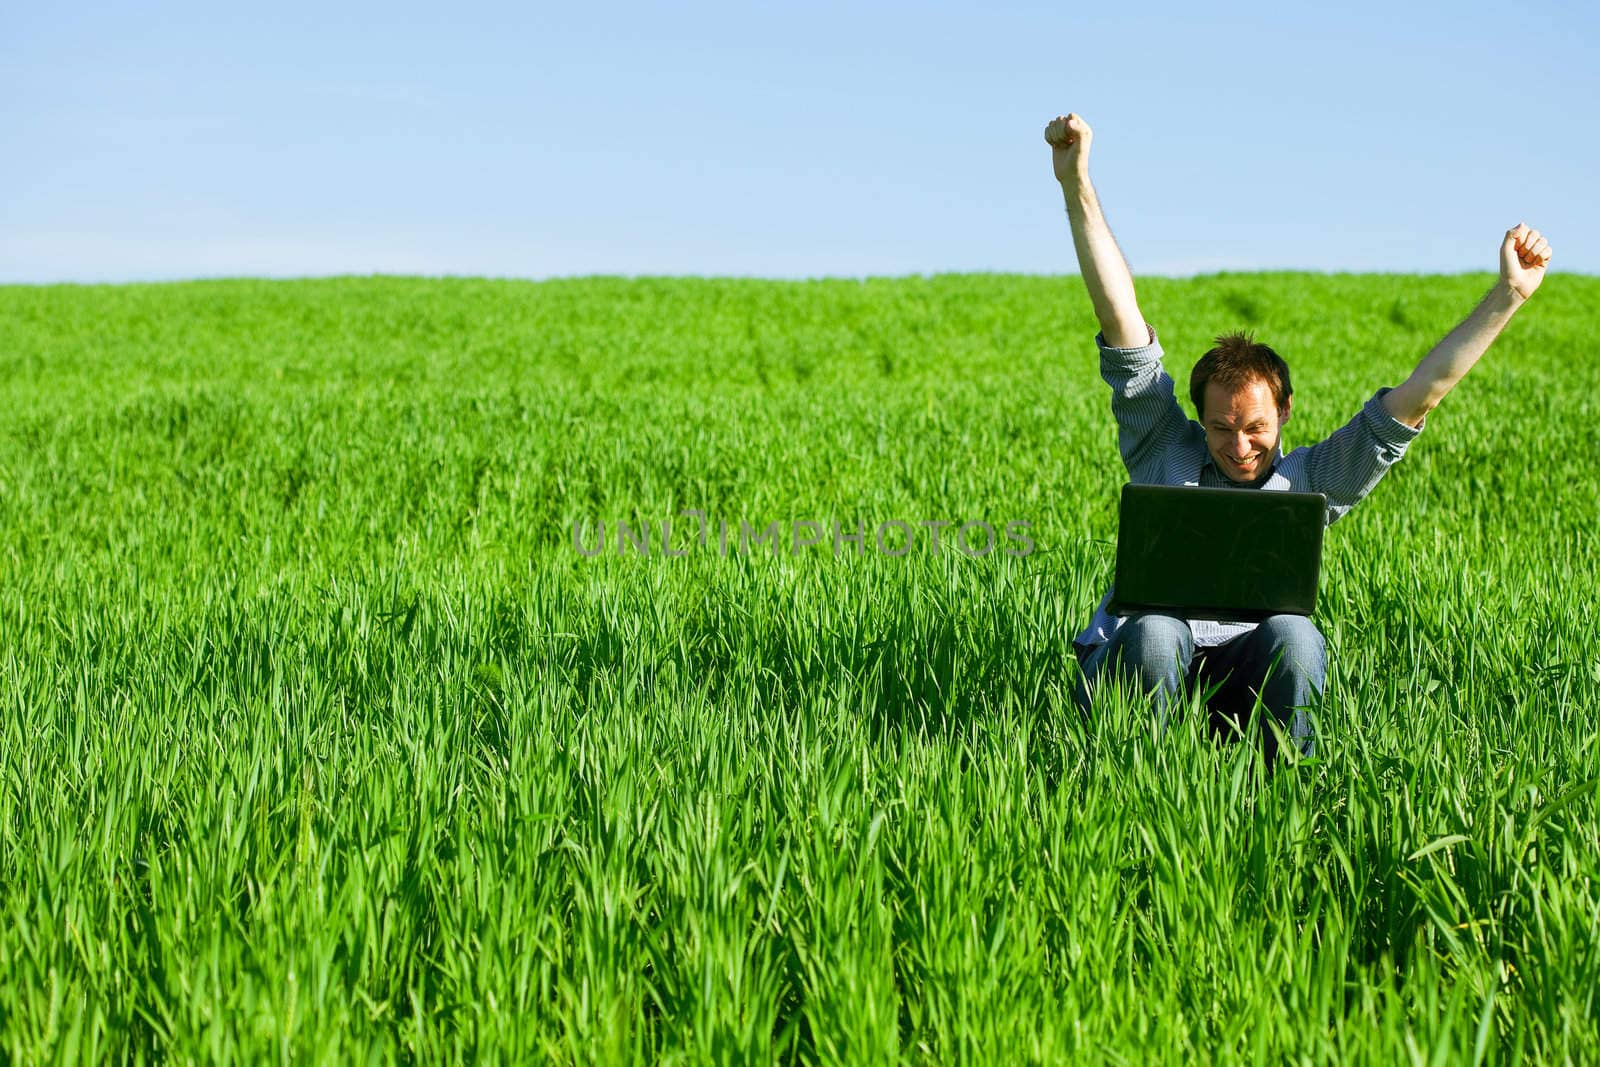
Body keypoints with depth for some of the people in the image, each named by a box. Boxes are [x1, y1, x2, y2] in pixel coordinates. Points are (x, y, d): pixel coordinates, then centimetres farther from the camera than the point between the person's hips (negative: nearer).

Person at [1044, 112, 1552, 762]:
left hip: (1246, 678, 1)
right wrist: (1076, 188, -6)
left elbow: (1419, 395, 8)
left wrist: (1507, 297, 1)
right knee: (1153, 633, -36)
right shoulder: (1163, 449, 9)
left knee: (1291, 635, -32)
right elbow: (1121, 322, 1)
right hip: (1131, 663, -1)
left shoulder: (1310, 481, 11)